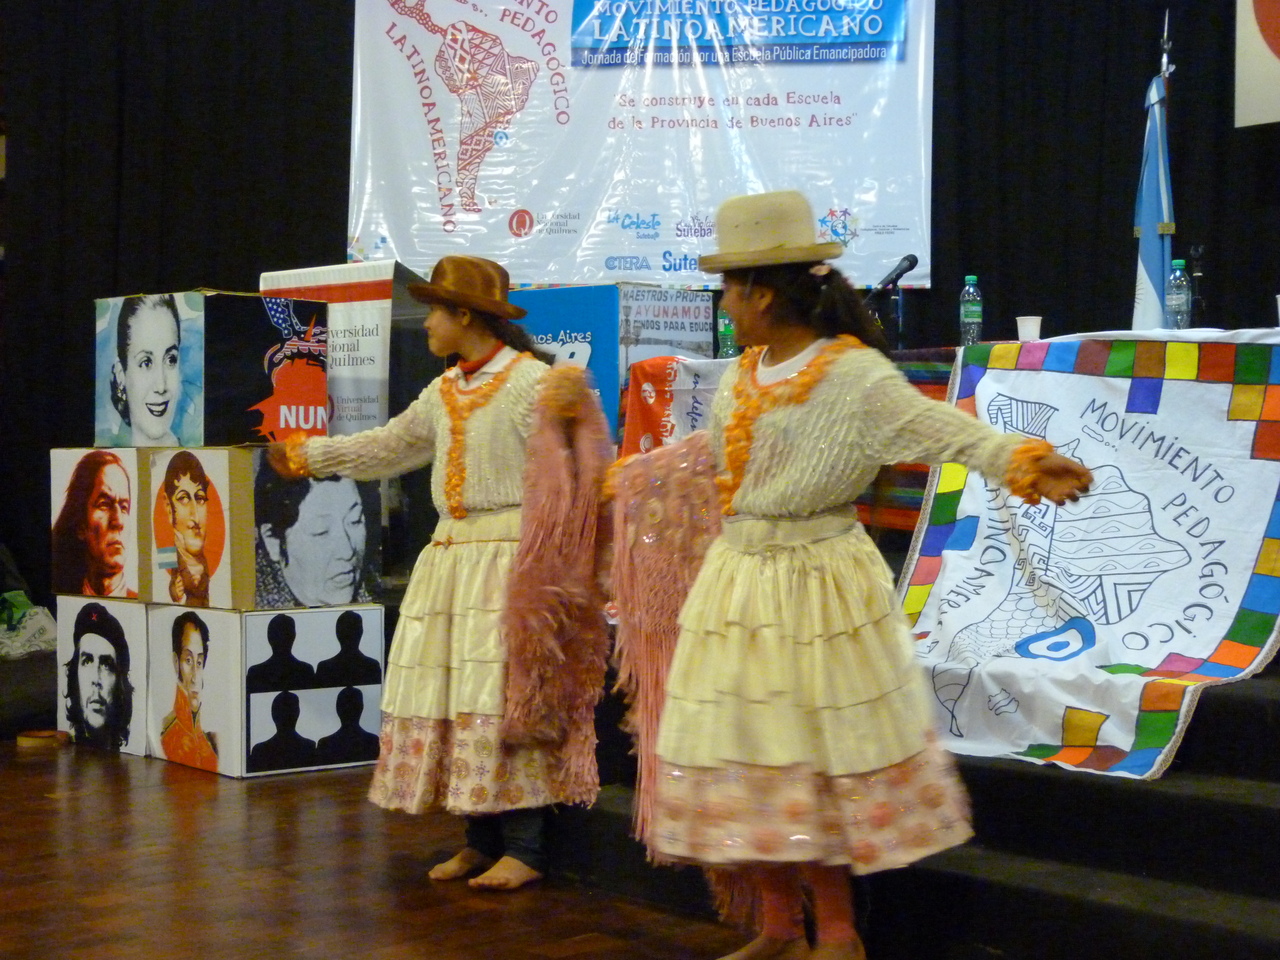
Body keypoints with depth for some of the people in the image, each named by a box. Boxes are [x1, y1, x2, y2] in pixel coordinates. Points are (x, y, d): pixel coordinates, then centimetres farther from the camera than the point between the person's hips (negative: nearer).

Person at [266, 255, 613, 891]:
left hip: (507, 560, -8)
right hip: (449, 555, 8)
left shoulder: (532, 382, -7)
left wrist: (571, 416, -31)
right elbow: (385, 448, 30)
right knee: (448, 695, 6)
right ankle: (481, 839, 15)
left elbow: (580, 466, -12)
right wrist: (304, 456, 34)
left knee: (502, 696, -10)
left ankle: (524, 848, -3)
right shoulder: (443, 394, 17)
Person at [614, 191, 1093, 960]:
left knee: (815, 760, -1)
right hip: (736, 580, 8)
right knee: (742, 756, 10)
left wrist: (1025, 461, -43)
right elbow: (708, 448, 26)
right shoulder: (743, 377, 8)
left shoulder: (855, 374, -15)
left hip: (815, 586, -7)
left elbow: (943, 430, -26)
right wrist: (629, 475, 37)